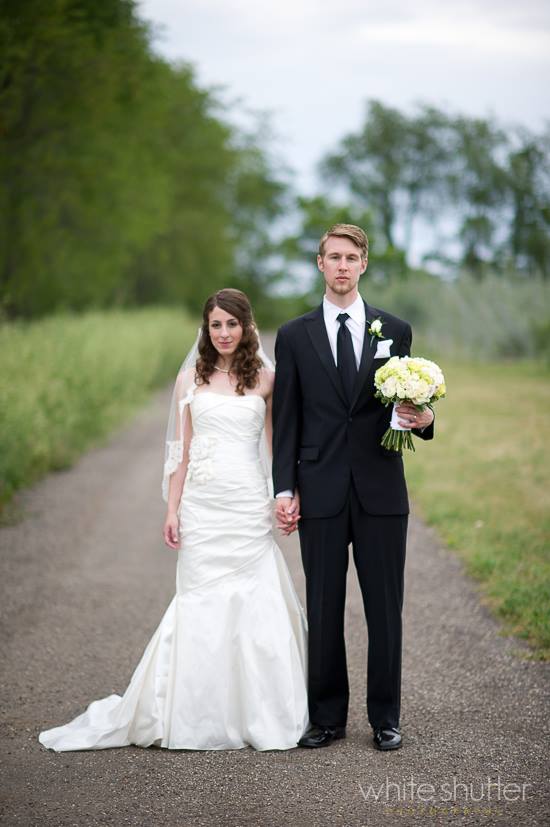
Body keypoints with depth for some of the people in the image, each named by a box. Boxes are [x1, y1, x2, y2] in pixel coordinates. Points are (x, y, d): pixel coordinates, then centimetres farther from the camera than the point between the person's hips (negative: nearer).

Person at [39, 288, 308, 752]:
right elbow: (180, 449, 7)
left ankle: (255, 712, 11)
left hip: (249, 504, -1)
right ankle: (200, 714, 11)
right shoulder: (190, 377, 8)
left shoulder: (266, 377, 5)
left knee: (252, 602, -2)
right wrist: (172, 510, 1)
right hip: (201, 502, 1)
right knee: (201, 601, 2)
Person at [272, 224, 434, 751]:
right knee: (323, 610, 6)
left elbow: (406, 407, 12)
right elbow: (286, 423, 4)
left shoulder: (395, 331, 8)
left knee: (385, 609, 4)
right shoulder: (294, 336, 6)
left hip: (381, 492, 0)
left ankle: (385, 718, 16)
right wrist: (284, 489, -3)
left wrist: (423, 420, -12)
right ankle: (327, 717, 17)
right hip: (321, 494, 0)